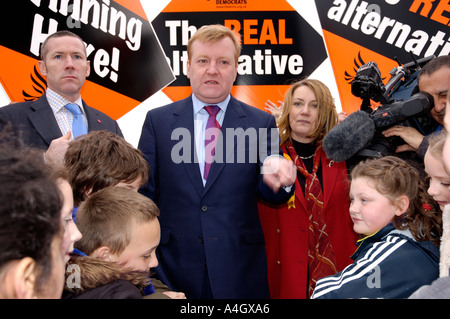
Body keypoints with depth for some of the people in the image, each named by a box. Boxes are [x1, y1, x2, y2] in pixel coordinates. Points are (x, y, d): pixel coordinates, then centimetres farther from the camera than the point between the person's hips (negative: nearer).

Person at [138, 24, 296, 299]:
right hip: (174, 266, 0)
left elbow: (267, 193, -2)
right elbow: (144, 192, 3)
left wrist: (280, 182, -26)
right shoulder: (157, 121, 4)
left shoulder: (261, 123, 3)